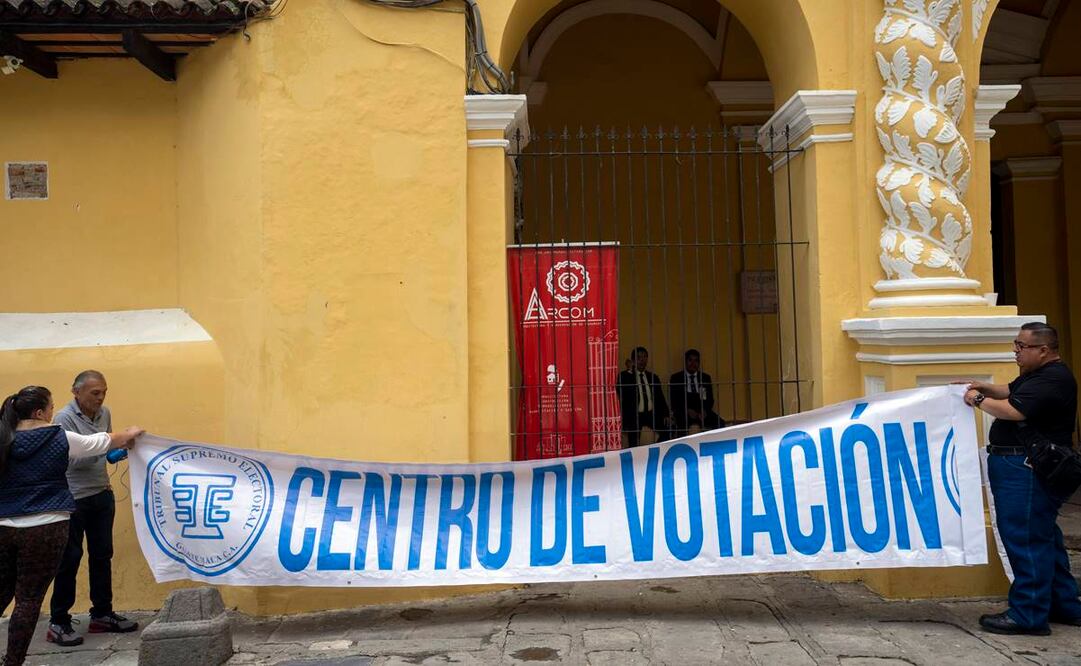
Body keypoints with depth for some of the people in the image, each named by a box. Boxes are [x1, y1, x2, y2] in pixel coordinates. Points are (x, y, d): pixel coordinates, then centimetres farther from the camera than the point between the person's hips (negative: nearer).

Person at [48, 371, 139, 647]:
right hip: (73, 498, -6)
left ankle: (102, 614, 22)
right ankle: (58, 622, 13)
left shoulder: (104, 413, 6)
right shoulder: (64, 418, -13)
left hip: (102, 494, 6)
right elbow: (71, 460, -20)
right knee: (69, 558, 1)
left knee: (102, 554, 11)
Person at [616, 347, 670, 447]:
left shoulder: (653, 378, 16)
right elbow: (621, 393, -13)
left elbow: (660, 399, 18)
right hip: (634, 418, -3)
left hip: (653, 417, 3)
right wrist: (629, 371, -14)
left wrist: (665, 415, 2)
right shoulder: (625, 376, 5)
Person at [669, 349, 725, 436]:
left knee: (720, 424, -29)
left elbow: (710, 399, 12)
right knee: (693, 427, -38)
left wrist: (705, 411, -10)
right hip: (684, 412, -3)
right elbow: (674, 400, 3)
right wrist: (687, 410, -14)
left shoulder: (706, 378, 19)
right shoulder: (676, 378, 12)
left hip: (703, 412, 3)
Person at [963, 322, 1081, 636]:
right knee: (1042, 537, 18)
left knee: (1025, 539, -7)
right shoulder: (1037, 375, 17)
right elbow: (1012, 392, 30)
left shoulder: (1052, 379, -17)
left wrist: (978, 400, -10)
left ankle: (1029, 615, 0)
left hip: (1029, 470, -11)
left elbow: (1013, 410, -26)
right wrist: (986, 388, 12)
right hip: (1018, 467, 11)